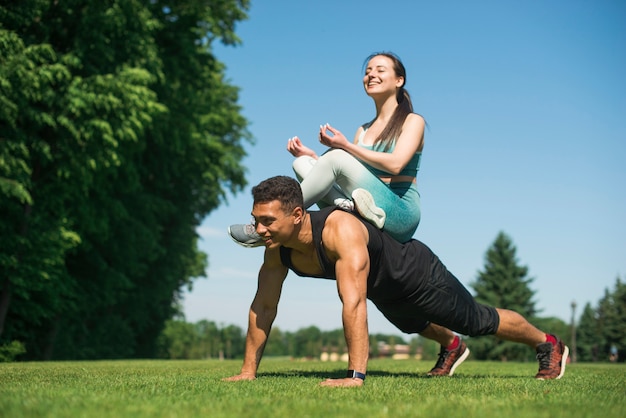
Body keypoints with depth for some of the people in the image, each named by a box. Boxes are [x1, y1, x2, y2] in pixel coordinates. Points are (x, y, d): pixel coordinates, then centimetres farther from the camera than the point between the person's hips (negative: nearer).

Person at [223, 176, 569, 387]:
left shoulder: (340, 230, -46)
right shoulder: (277, 247, -23)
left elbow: (353, 303, -51)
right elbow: (263, 305, -15)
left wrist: (355, 376, -53)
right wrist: (248, 370, -15)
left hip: (417, 273, -7)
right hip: (385, 293, 7)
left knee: (479, 322, 12)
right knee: (416, 326, 36)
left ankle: (548, 345, 39)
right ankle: (451, 347, 69)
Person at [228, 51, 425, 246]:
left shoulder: (412, 121, 6)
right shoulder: (363, 130, 22)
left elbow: (395, 164, -13)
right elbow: (347, 180, 13)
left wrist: (346, 146, -13)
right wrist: (313, 156, 1)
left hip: (401, 214, -6)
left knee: (337, 157, -25)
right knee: (302, 163, -7)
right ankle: (348, 205, -32)